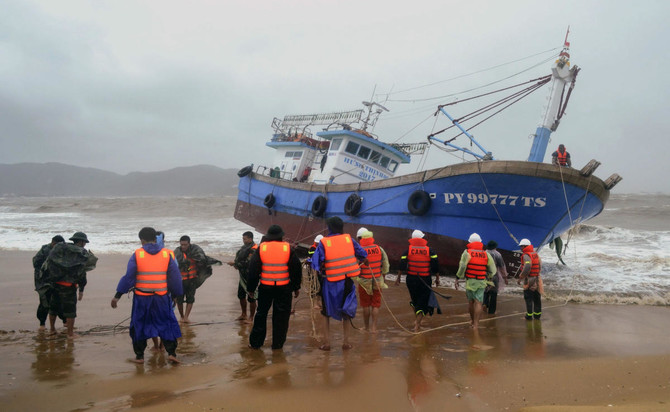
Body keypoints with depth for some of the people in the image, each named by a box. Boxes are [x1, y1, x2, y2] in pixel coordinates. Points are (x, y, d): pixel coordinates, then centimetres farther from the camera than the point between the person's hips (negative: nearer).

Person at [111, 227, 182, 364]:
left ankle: (139, 356, 20)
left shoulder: (137, 255, -4)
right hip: (162, 298, 1)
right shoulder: (167, 254, 0)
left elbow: (128, 277, -7)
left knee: (138, 326, 14)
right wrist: (176, 294, 12)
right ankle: (171, 353, 4)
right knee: (167, 325, 11)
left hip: (142, 298, -1)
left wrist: (117, 296, -2)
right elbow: (175, 277, 2)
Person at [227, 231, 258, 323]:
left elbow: (248, 263, -25)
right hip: (243, 276, 10)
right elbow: (239, 258, 22)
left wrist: (235, 263, -19)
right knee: (241, 295, 17)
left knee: (251, 298, -1)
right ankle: (243, 315, 32)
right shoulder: (244, 247, 11)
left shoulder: (253, 249, -18)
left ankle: (251, 317, 11)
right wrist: (236, 264, 1)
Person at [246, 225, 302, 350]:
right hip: (284, 288, -1)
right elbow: (296, 269, 2)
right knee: (281, 315, 9)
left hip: (265, 287, 1)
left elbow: (253, 270, 1)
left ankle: (255, 342, 17)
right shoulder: (288, 248, -3)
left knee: (261, 314, 13)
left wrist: (251, 288, 10)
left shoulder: (261, 248, -1)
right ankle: (278, 343, 12)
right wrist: (296, 287, 12)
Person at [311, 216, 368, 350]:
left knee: (326, 313, 16)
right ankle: (346, 341, 20)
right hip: (347, 283, 2)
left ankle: (326, 342, 14)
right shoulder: (349, 239, -2)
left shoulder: (323, 243, -9)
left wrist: (322, 270, 5)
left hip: (331, 283, -2)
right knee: (346, 312, 18)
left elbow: (316, 265, -14)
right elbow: (364, 257, 4)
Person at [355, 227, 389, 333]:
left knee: (366, 305, 11)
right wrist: (382, 278, 17)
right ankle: (374, 327, 8)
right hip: (377, 281, 2)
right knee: (375, 305, 9)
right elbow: (386, 265, 4)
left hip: (364, 281, -2)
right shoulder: (379, 248, -2)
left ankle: (367, 326, 22)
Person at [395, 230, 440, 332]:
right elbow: (435, 266, -5)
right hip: (425, 280, -1)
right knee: (423, 301, 5)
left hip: (411, 279, 2)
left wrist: (398, 277, 5)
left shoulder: (408, 250, -1)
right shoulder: (429, 251, -1)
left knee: (414, 299, 24)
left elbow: (402, 265, -3)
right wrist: (437, 278, 3)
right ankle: (417, 325, -3)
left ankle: (417, 319, 31)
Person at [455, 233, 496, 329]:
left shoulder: (467, 252, -5)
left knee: (470, 301, 15)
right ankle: (476, 323, -5)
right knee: (478, 302, 0)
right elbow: (492, 270, 6)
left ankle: (472, 320, 31)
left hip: (470, 281, -1)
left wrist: (457, 279, -6)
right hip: (481, 282, 1)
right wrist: (487, 278, 21)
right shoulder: (486, 254, 4)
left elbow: (462, 267, -14)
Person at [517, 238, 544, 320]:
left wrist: (520, 278, -19)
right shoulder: (536, 254, 8)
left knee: (528, 299, 2)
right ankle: (537, 314, 22)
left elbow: (527, 268, -28)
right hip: (537, 279, 7)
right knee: (537, 298, 14)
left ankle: (529, 315, 4)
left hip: (529, 279, -7)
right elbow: (540, 266, 10)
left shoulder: (526, 255, -17)